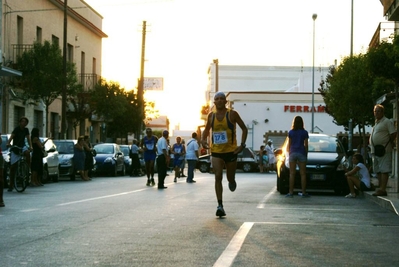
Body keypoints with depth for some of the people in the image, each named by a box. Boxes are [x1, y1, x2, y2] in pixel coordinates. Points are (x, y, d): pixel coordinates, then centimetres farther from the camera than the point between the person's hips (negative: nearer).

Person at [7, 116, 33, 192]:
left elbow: (28, 138, 0)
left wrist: (30, 146, -18)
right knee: (13, 166, -5)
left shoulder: (26, 130, 5)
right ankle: (11, 185, 1)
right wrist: (8, 143, -43)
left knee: (27, 152, -36)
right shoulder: (17, 129, -10)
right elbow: (11, 136, -24)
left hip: (22, 146, 3)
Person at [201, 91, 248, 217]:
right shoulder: (211, 115, 4)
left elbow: (244, 128, 0)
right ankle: (220, 205, -15)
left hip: (231, 151, -1)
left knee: (230, 178, 10)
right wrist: (203, 139, 0)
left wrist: (242, 145, -10)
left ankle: (232, 182, 49)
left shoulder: (232, 114, -6)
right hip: (216, 152, 1)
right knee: (218, 177, -13)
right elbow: (206, 129, 21)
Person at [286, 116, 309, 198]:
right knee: (302, 173, 3)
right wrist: (306, 155, 8)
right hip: (301, 153, 0)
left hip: (293, 153, 1)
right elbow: (306, 145, 1)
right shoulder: (304, 132, 0)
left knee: (292, 173, 1)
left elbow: (289, 145, 3)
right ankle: (303, 192, 3)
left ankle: (291, 192, -3)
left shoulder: (291, 132, 1)